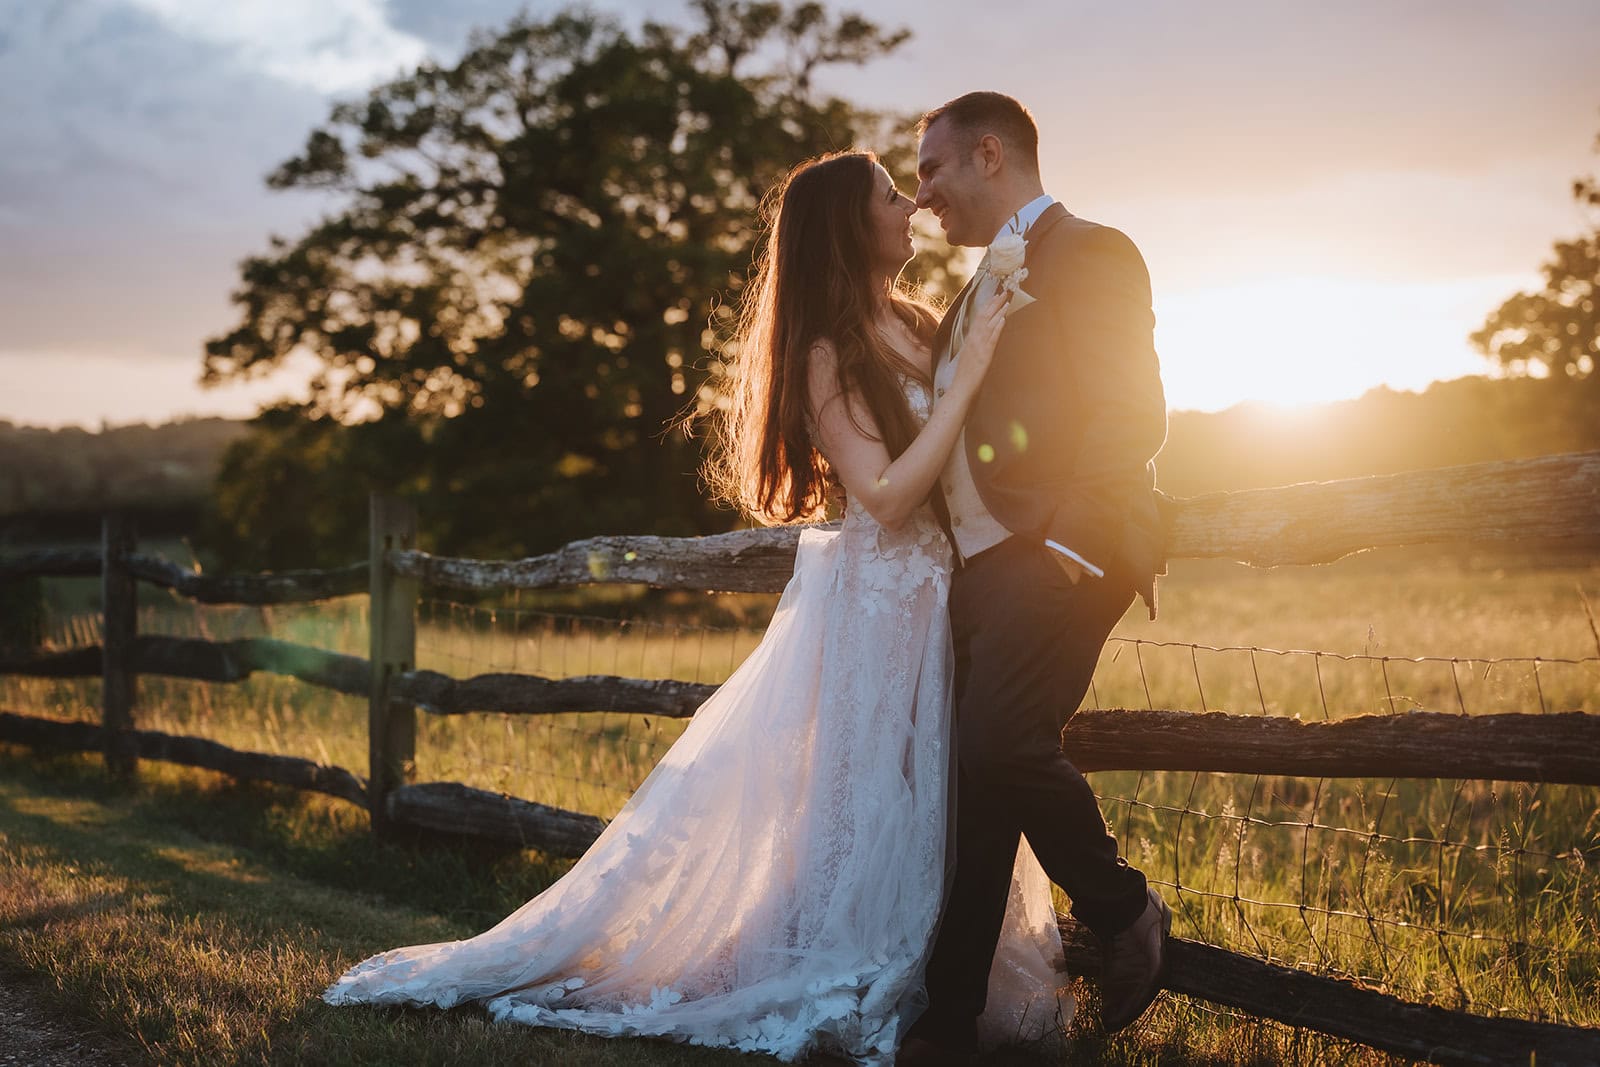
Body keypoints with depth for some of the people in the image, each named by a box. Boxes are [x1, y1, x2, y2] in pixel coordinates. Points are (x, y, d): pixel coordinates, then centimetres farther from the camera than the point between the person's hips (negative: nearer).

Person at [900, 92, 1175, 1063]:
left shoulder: (1091, 252, -1)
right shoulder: (986, 282, 26)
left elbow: (1132, 414, -11)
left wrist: (1060, 535, -18)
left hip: (1059, 552, -8)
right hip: (980, 563, 8)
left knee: (1001, 743, -22)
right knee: (970, 777, 4)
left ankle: (1127, 912, 1)